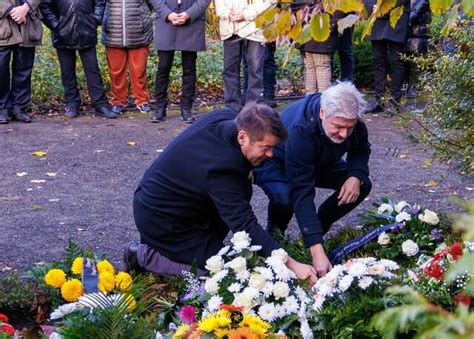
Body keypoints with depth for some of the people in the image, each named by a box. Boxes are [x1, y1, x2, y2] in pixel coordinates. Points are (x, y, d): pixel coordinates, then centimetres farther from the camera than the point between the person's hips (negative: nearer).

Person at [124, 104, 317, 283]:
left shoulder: (225, 117, -10)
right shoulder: (222, 168, -35)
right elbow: (245, 226, -33)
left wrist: (247, 168, -1)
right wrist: (290, 264, -34)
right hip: (160, 221, -9)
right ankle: (146, 256, -1)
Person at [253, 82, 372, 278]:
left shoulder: (349, 119, -25)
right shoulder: (300, 130, -43)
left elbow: (361, 150, -3)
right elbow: (302, 193, -45)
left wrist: (356, 176, -27)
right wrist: (317, 250, -51)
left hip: (319, 163, 6)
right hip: (275, 164, -6)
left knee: (363, 185, -13)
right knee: (285, 196, -38)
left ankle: (318, 228, 6)